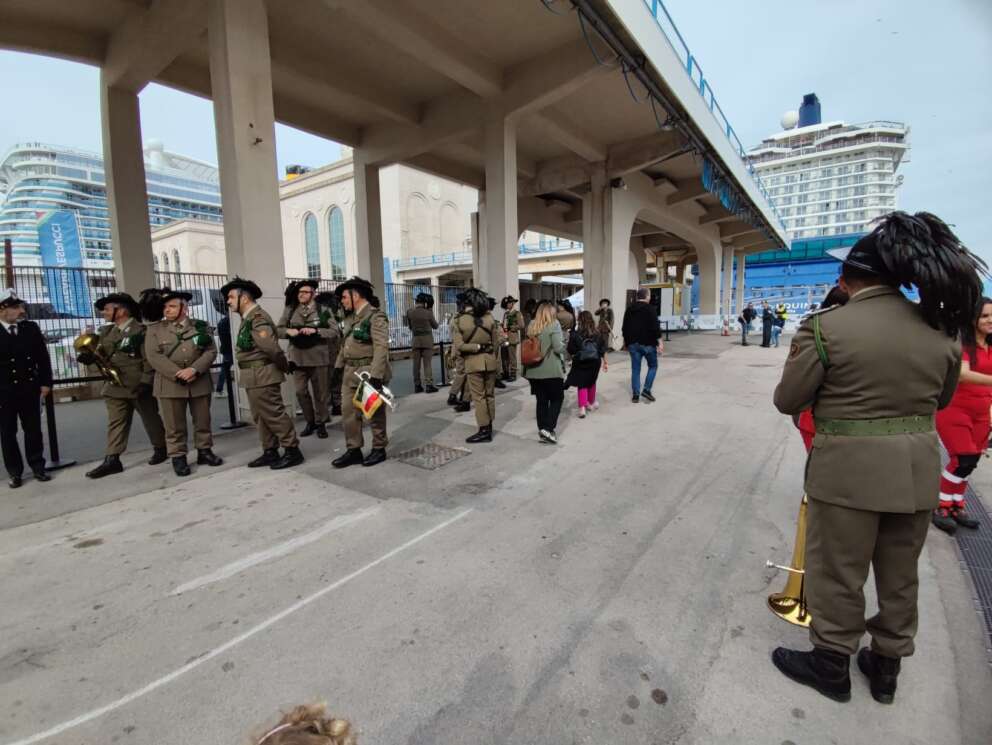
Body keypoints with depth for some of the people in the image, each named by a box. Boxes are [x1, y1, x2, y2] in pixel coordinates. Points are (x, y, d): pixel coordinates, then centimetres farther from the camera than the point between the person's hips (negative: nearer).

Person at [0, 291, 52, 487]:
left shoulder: (31, 328, 4)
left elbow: (43, 357, 5)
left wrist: (45, 382, 0)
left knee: (33, 430, 9)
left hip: (29, 389, 2)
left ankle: (38, 467, 18)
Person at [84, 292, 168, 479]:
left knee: (151, 420, 8)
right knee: (115, 423, 3)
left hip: (139, 387, -6)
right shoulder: (106, 332, 12)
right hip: (115, 387, 6)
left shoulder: (141, 331, -9)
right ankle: (112, 460, 4)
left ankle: (160, 449, 24)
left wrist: (145, 383, -18)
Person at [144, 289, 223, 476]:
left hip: (200, 383, 1)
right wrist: (178, 375, -15)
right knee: (174, 425, 3)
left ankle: (204, 451, 21)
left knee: (203, 421, 9)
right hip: (169, 385, -1)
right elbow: (153, 357, -4)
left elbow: (211, 351, -1)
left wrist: (194, 369, -16)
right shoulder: (154, 330, 6)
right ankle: (178, 457, 12)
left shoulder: (201, 326, 7)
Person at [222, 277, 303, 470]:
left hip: (262, 376, -10)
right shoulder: (247, 318, 14)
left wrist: (284, 366, -10)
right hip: (252, 377, 10)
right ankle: (270, 452, 23)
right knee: (261, 417, 14)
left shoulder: (258, 318, -17)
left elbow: (272, 348, -24)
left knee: (274, 414, -4)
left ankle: (292, 451, 5)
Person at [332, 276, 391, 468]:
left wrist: (376, 375, -27)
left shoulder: (376, 317, -13)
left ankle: (379, 449, 20)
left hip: (369, 372, -8)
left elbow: (381, 348, -21)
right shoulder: (351, 317, 13)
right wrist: (339, 368, 15)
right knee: (349, 413, 9)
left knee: (375, 413, 6)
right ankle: (353, 450, 19)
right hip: (350, 373, 8)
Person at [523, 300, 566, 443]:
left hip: (534, 370, 5)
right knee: (557, 399, 9)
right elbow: (558, 348, -14)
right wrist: (563, 342, 5)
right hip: (552, 370, -5)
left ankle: (543, 431, 15)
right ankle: (548, 428, -3)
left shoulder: (531, 325, 6)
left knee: (541, 400, 11)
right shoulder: (554, 324, -8)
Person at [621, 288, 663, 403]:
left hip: (633, 343, 5)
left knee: (635, 369, 8)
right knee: (653, 366, 12)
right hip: (647, 343, -5)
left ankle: (635, 394, 7)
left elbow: (625, 327, 15)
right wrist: (660, 342, -12)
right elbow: (656, 327, -14)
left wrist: (626, 342, 24)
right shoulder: (650, 309, -8)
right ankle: (646, 389, 3)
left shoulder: (629, 309, 10)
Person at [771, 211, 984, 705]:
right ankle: (886, 668, 40)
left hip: (848, 470, -6)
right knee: (899, 575, 22)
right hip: (918, 470, 6)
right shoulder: (941, 328, 2)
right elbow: (941, 398, 16)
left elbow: (787, 401, -10)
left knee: (838, 573, 12)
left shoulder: (825, 327, -16)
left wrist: (818, 374, 8)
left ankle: (831, 666, 31)